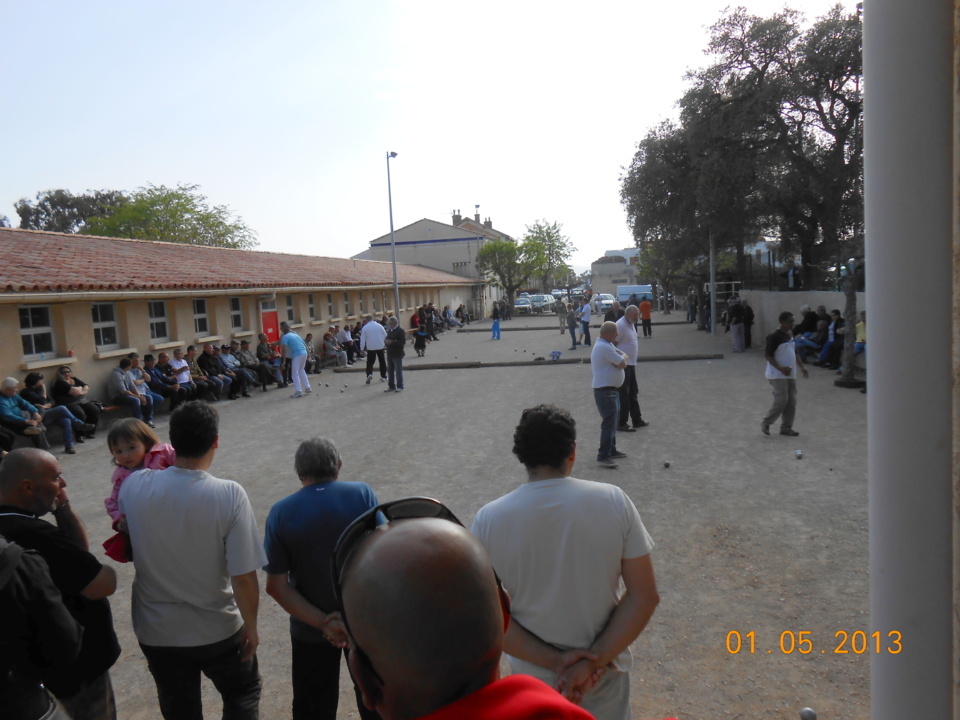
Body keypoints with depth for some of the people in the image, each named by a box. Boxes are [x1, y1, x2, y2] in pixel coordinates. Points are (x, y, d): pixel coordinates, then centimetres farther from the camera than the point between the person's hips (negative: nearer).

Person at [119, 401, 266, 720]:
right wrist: (251, 625, -5)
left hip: (157, 630, 2)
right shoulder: (229, 495, -25)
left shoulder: (133, 486, -17)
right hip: (218, 629, -2)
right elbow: (244, 577, -22)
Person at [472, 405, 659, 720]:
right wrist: (593, 662, -15)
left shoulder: (489, 520, -16)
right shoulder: (613, 501, -16)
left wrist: (555, 663, -13)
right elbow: (644, 596, -14)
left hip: (533, 674, 0)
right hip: (604, 677, 0)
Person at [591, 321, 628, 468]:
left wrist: (621, 357, -5)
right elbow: (623, 363, -18)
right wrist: (622, 357, 2)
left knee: (613, 421, 19)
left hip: (612, 389, 11)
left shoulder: (606, 345, 14)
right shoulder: (605, 347, -21)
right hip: (605, 390, -11)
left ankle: (611, 450, 31)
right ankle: (603, 456, -7)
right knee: (609, 422, -10)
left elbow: (624, 356, 16)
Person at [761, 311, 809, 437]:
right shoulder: (774, 336, -14)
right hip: (778, 375, -8)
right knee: (782, 400, -12)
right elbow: (768, 355, -17)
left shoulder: (790, 335, 12)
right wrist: (780, 368, -25)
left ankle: (786, 427, 14)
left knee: (792, 401, 5)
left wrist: (801, 367, 11)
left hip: (790, 374, 8)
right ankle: (766, 423, 5)